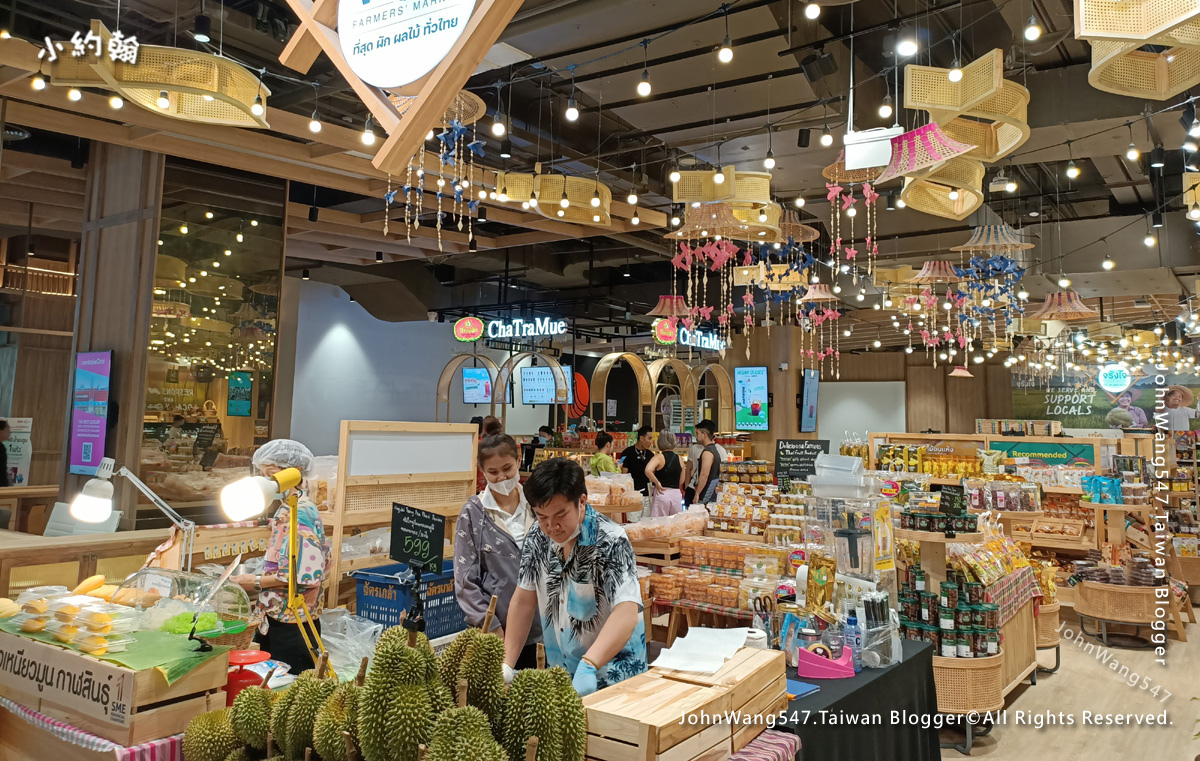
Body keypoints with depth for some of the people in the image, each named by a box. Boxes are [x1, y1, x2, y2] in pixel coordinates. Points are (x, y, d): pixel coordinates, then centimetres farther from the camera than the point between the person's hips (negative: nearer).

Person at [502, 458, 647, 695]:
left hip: (614, 678, -5)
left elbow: (626, 613, -33)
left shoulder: (611, 542, -22)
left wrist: (588, 666, -45)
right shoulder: (538, 538, -4)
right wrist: (506, 666, -6)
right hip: (559, 676, 5)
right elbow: (524, 601, 1)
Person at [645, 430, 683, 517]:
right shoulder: (679, 459, 6)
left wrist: (657, 483, -15)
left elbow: (648, 470, -26)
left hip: (662, 493, -4)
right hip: (677, 493, 4)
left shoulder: (659, 457, -8)